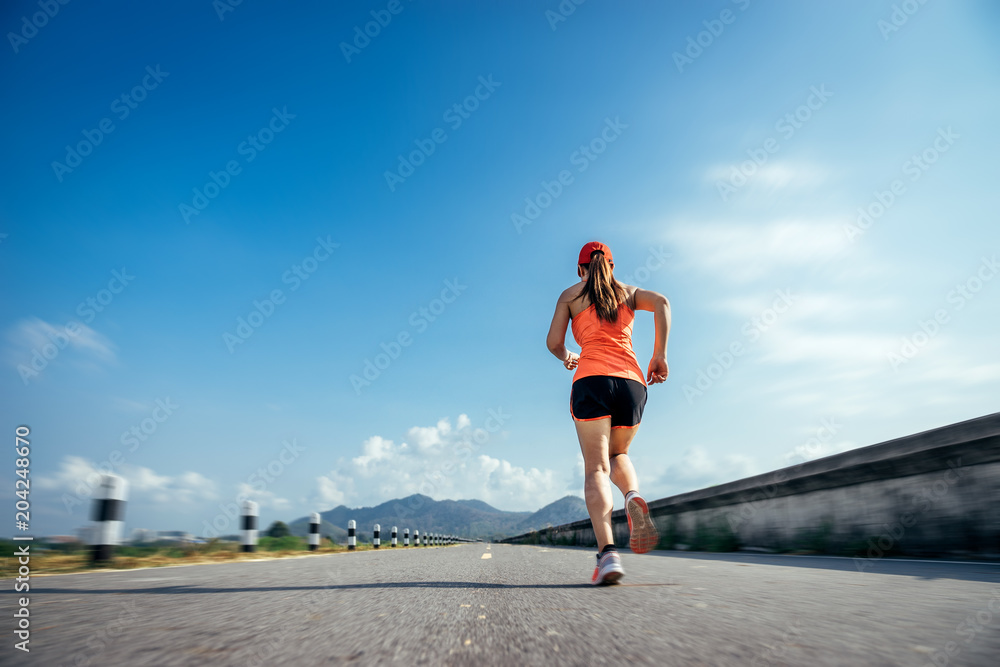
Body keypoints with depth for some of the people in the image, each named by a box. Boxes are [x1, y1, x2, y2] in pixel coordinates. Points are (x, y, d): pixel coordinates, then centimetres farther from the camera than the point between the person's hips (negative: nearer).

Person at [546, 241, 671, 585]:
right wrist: (660, 355, 4)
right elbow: (661, 303, 3)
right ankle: (634, 496, -11)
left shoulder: (570, 295, 16)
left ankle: (607, 551, -23)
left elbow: (553, 342, 9)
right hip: (632, 381, 3)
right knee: (618, 454, 22)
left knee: (595, 467, -5)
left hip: (591, 380, -2)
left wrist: (567, 358, 31)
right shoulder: (628, 292, 22)